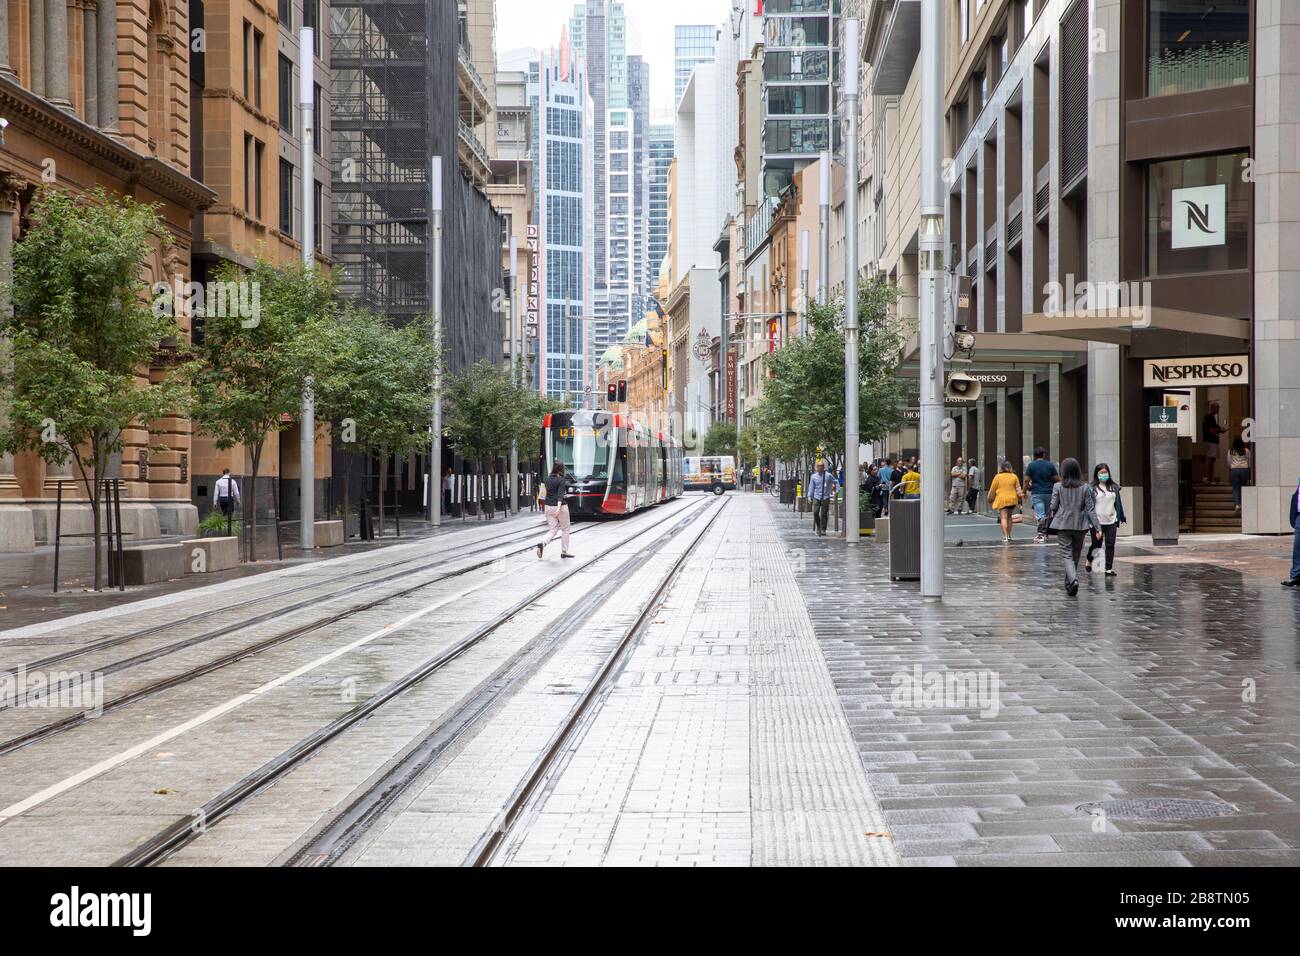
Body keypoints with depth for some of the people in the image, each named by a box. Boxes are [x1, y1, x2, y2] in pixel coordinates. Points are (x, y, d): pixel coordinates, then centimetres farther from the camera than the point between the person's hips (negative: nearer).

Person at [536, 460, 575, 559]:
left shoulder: (547, 479, 5)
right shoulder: (562, 480, -12)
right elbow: (560, 494, -22)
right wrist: (559, 508, -31)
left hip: (548, 506, 5)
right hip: (561, 506, -5)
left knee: (552, 530, 8)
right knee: (565, 529, 13)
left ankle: (542, 543, -20)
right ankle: (564, 552, 17)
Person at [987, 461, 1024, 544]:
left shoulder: (997, 477, -1)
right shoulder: (1014, 476, 6)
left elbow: (992, 491, 3)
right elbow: (1018, 489, 8)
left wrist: (990, 500, 16)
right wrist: (1020, 500, 17)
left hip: (1001, 499, -3)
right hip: (1012, 499, 3)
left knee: (1004, 517, -7)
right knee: (1009, 517, 19)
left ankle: (1005, 537, -19)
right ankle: (1008, 536, 22)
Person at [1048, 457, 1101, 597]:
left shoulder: (1058, 486, -6)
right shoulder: (1085, 488, -1)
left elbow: (1053, 507, -4)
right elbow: (1090, 509, -3)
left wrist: (1048, 521, 13)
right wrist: (1097, 527, -2)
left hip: (1062, 525, -2)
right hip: (1080, 525, 2)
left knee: (1067, 555, -3)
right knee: (1075, 556, 16)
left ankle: (1073, 579, -26)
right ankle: (1069, 584, 27)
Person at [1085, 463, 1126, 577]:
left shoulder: (1114, 487, 9)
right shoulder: (1092, 488, -3)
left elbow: (1118, 503, 15)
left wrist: (1121, 517, 16)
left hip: (1111, 521, 3)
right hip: (1097, 521, -3)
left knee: (1110, 545, 0)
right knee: (1096, 544, 5)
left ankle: (1109, 568, 4)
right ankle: (1089, 560, 33)